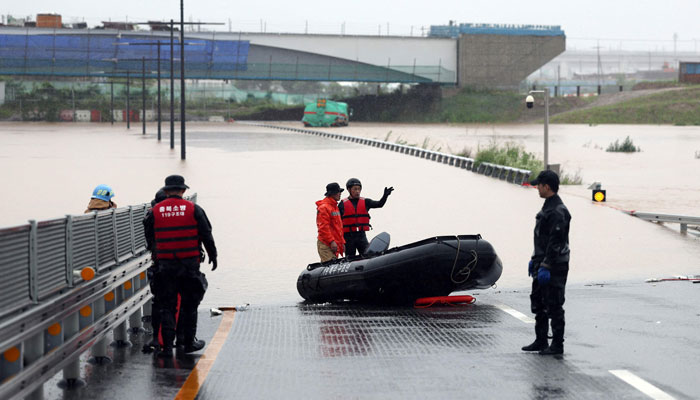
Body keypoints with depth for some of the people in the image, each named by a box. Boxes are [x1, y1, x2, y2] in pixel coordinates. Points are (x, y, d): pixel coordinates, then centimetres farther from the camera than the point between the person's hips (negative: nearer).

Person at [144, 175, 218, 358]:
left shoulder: (155, 211, 2)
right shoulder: (193, 209, -1)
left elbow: (149, 239, 8)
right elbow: (206, 235, 2)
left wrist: (154, 254, 25)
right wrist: (213, 256, 15)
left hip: (165, 265, 1)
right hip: (190, 264, -1)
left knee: (167, 305, 5)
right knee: (189, 304, 12)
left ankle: (167, 346, -2)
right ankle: (188, 342, 18)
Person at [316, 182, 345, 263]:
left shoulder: (334, 207, 21)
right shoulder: (324, 207, -11)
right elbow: (323, 227, -18)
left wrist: (342, 242, 23)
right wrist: (331, 241, -21)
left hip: (334, 244, 10)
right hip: (326, 245, -10)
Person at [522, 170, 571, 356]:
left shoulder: (558, 212, -19)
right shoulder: (547, 208, 14)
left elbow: (556, 243, -23)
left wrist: (546, 267, -25)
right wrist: (535, 260, 22)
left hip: (554, 267, -11)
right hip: (542, 265, 11)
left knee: (554, 306, -4)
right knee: (538, 303, 15)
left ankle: (557, 345, 2)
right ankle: (541, 341, 23)